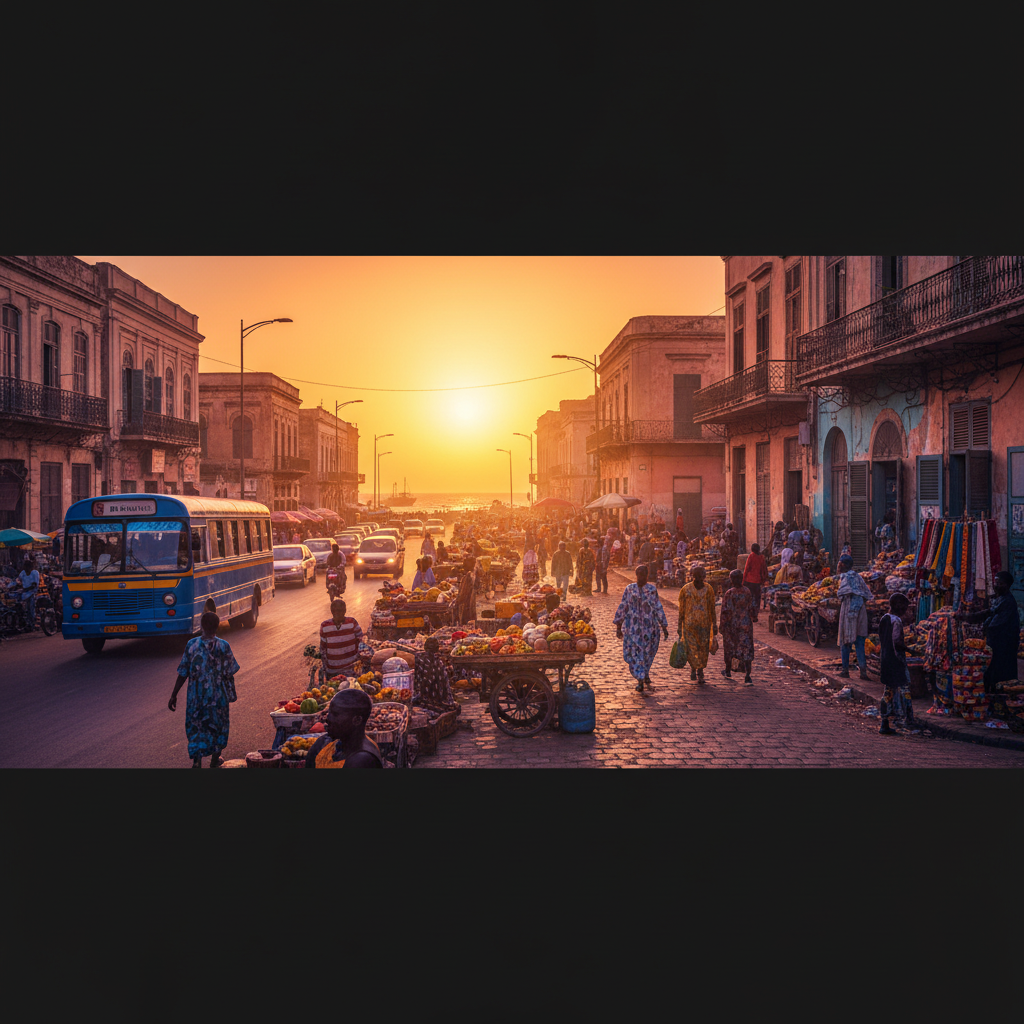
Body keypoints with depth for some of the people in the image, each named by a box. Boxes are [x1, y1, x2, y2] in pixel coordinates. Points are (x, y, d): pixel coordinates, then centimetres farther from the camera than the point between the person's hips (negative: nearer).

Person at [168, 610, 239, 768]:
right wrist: (232, 692, 12)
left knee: (195, 726, 12)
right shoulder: (224, 646, -11)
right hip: (218, 695, 0)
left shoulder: (191, 645, -9)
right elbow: (230, 673, -5)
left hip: (196, 695, 0)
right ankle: (215, 759, 31)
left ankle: (197, 760, -4)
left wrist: (173, 695, 3)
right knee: (218, 724, 19)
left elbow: (182, 674, -6)